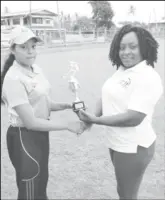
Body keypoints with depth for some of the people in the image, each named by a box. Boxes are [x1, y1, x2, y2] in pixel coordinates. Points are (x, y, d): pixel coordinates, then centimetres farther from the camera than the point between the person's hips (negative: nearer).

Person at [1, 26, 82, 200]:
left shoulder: (35, 68, 2)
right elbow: (30, 122, -25)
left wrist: (67, 106, -8)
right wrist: (67, 125, -21)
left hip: (40, 133, 8)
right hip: (24, 138, -8)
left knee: (42, 182, 28)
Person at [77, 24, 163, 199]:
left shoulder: (148, 77, -22)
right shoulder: (121, 70, 3)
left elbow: (133, 118, -28)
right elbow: (107, 96, 6)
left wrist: (95, 120, -23)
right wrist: (92, 117, -11)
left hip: (132, 147, -7)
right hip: (116, 143, 8)